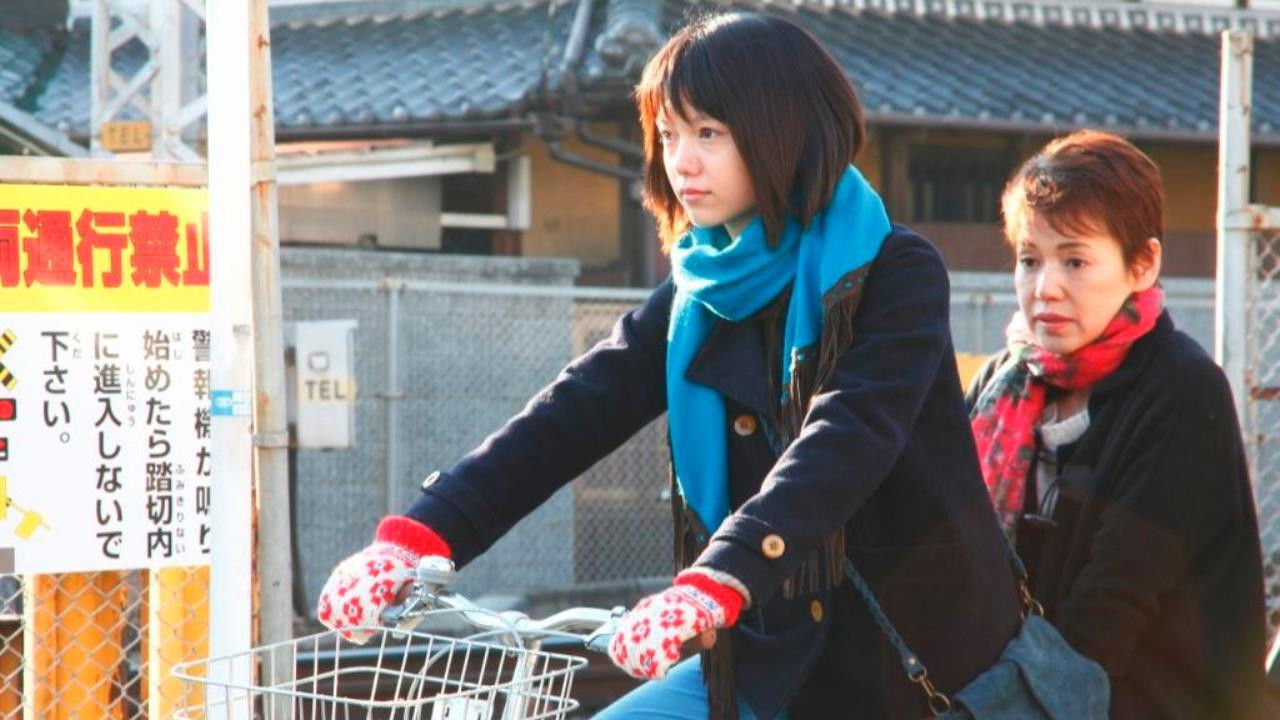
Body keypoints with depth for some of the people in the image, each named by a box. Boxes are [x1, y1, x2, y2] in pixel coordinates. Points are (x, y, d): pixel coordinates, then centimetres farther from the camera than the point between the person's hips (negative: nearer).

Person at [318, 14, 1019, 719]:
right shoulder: (698, 298, 7)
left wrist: (718, 582, -40)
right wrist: (421, 534, -17)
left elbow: (848, 438, -25)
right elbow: (572, 415, -3)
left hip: (913, 655, -5)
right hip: (771, 655, 5)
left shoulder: (895, 272, -10)